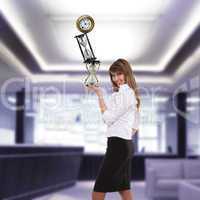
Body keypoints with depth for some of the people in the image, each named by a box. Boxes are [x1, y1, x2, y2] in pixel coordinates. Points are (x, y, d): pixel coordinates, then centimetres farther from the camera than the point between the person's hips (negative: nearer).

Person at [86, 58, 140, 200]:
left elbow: (108, 118, -14)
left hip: (117, 143, -11)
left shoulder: (124, 92, -12)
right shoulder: (132, 93, 18)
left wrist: (99, 94, -11)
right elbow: (136, 126, 22)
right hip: (127, 144, 11)